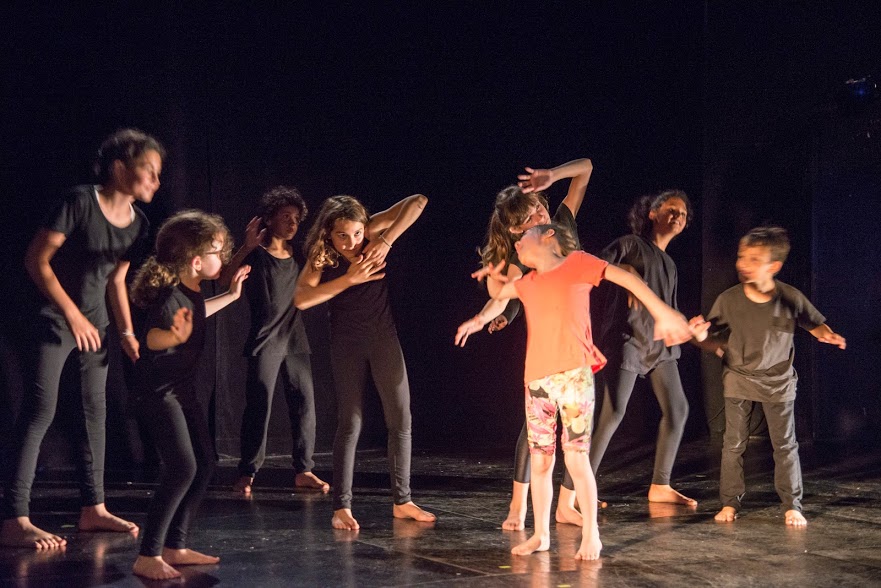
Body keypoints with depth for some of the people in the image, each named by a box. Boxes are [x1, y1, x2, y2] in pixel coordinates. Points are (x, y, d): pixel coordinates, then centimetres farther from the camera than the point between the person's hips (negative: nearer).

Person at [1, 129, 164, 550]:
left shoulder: (137, 223, 4)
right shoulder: (81, 202, -17)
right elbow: (36, 259, -16)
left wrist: (127, 333, 10)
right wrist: (72, 314, -18)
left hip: (95, 320, 8)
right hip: (56, 317, -8)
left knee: (95, 410, 10)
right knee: (41, 408, -13)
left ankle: (93, 509, 20)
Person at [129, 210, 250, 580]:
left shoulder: (192, 291, 6)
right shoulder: (171, 296, -23)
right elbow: (151, 338, -34)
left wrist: (230, 296, 37)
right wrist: (175, 335, -55)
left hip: (184, 390, 10)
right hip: (160, 393, -10)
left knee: (204, 466, 10)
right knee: (182, 467, -20)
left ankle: (174, 547, 16)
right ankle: (147, 556, -16)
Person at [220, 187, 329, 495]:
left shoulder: (297, 255, 12)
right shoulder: (256, 254, -3)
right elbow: (224, 279, -17)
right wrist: (246, 247, -26)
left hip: (295, 339, 5)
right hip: (264, 339, -5)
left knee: (304, 401, 2)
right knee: (259, 404, -8)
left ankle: (303, 471, 8)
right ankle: (247, 473, -2)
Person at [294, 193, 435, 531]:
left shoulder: (371, 233, -10)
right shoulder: (320, 258, -12)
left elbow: (417, 202, -15)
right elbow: (300, 299, -26)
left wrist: (386, 241, -25)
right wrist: (349, 279, -29)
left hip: (383, 337, 2)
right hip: (347, 344, -2)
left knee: (400, 420, 3)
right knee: (350, 423, -6)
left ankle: (402, 502, 12)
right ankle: (341, 507, -3)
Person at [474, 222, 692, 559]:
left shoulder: (576, 264, 3)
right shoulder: (528, 283, 18)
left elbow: (627, 279, 1)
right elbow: (498, 294, 39)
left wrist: (663, 314, -4)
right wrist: (494, 275, 20)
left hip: (573, 375, -5)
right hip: (537, 380, 5)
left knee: (575, 457, -8)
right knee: (539, 460, 6)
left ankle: (591, 536, 2)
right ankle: (540, 534, 16)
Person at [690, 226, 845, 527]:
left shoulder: (791, 298, -13)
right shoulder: (728, 300, -13)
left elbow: (814, 323, 6)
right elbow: (717, 344, -4)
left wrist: (827, 334, -16)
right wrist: (702, 336, -25)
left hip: (778, 382, 0)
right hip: (739, 379, 0)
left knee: (785, 444, 4)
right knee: (734, 443, 3)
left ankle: (792, 505, 13)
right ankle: (730, 502, 14)